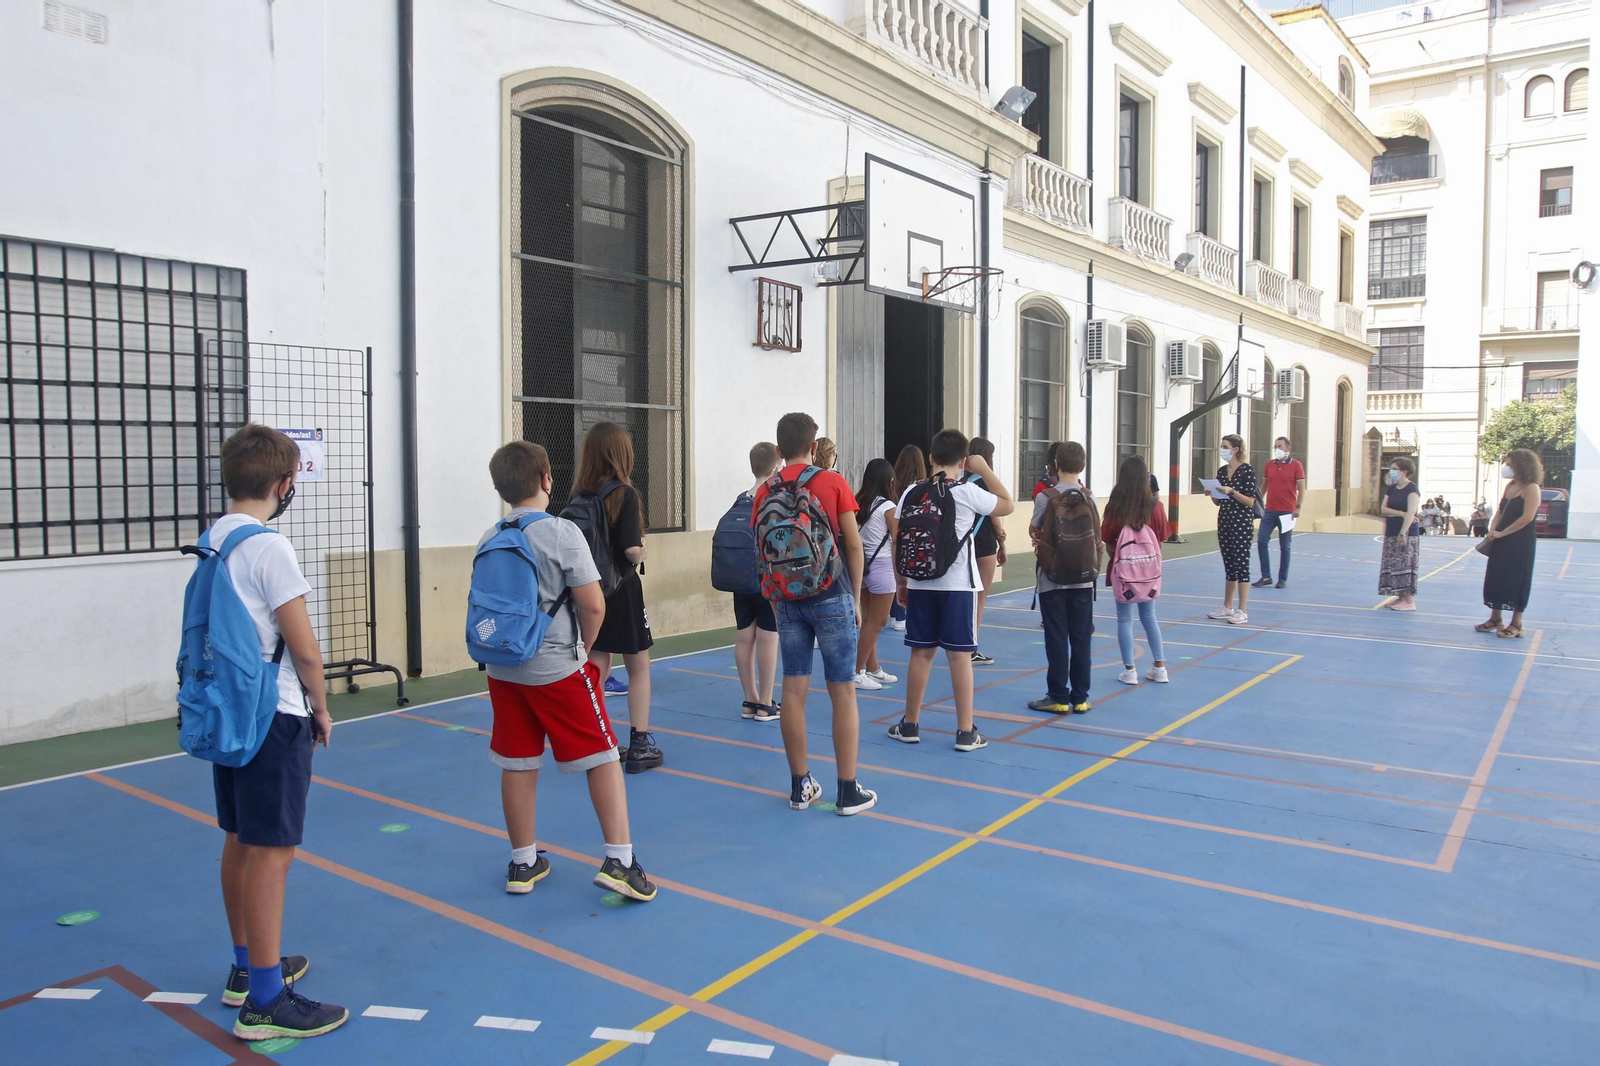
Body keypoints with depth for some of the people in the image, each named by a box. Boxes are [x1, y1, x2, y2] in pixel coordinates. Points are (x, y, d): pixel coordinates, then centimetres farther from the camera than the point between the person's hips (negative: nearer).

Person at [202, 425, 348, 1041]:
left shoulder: (210, 543, 8)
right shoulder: (269, 548, -17)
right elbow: (305, 650, -17)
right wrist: (321, 710, -1)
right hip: (272, 716, -9)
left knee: (239, 843, 18)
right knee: (271, 851, -3)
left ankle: (247, 968, 33)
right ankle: (264, 1002, 4)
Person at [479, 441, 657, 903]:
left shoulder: (488, 540, 4)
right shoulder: (562, 533, -13)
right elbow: (593, 606, -14)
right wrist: (582, 649, 4)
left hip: (504, 670, 6)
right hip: (557, 667, -5)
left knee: (517, 765, 13)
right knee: (602, 758, 4)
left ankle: (523, 862, 25)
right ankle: (619, 860, 2)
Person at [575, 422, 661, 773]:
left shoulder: (578, 495, -1)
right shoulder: (625, 494, -16)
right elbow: (632, 550, -22)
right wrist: (641, 552, -2)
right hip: (622, 590, -5)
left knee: (596, 668, 13)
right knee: (639, 667, 11)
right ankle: (639, 745, 14)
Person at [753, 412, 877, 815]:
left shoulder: (765, 491, 3)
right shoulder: (832, 482, -5)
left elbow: (762, 554, 6)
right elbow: (853, 544, -5)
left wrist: (774, 602, 15)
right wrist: (856, 598, 6)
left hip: (788, 600, 3)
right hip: (832, 597, -3)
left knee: (794, 691, 8)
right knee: (843, 692, 3)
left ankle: (800, 786, 16)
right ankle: (849, 791, 7)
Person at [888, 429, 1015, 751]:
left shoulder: (911, 493, 2)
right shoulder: (966, 492, -8)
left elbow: (898, 541, 4)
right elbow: (1008, 505, 6)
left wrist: (901, 580, 15)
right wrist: (985, 470, 9)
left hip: (920, 584, 3)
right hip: (957, 585, -3)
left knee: (921, 653, 12)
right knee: (960, 656, 1)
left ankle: (910, 725, 20)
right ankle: (966, 732, 6)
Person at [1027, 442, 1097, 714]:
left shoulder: (1046, 497, -11)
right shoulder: (1089, 497, 0)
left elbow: (1033, 531, 2)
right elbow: (1095, 535, 8)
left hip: (1052, 579, -3)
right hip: (1083, 579, 3)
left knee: (1057, 639, 3)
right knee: (1081, 638, 8)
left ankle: (1059, 697, 7)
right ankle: (1080, 698, 13)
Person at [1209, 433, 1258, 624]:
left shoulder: (1247, 470, -10)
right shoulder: (1222, 471, 10)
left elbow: (1250, 501, -12)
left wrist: (1231, 492, -23)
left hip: (1242, 523, -7)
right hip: (1225, 521, 7)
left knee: (1241, 565, -4)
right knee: (1229, 565, 13)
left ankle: (1242, 612, 1)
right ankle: (1227, 608, 21)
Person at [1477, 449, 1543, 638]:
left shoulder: (1532, 488, -12)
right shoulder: (1510, 486, 11)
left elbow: (1527, 517, -20)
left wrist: (1502, 533, -17)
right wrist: (1493, 531, -5)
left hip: (1521, 543, -8)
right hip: (1502, 542, 8)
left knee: (1517, 581, -1)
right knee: (1496, 578, 10)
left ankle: (1516, 624, 7)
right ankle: (1495, 619, 21)